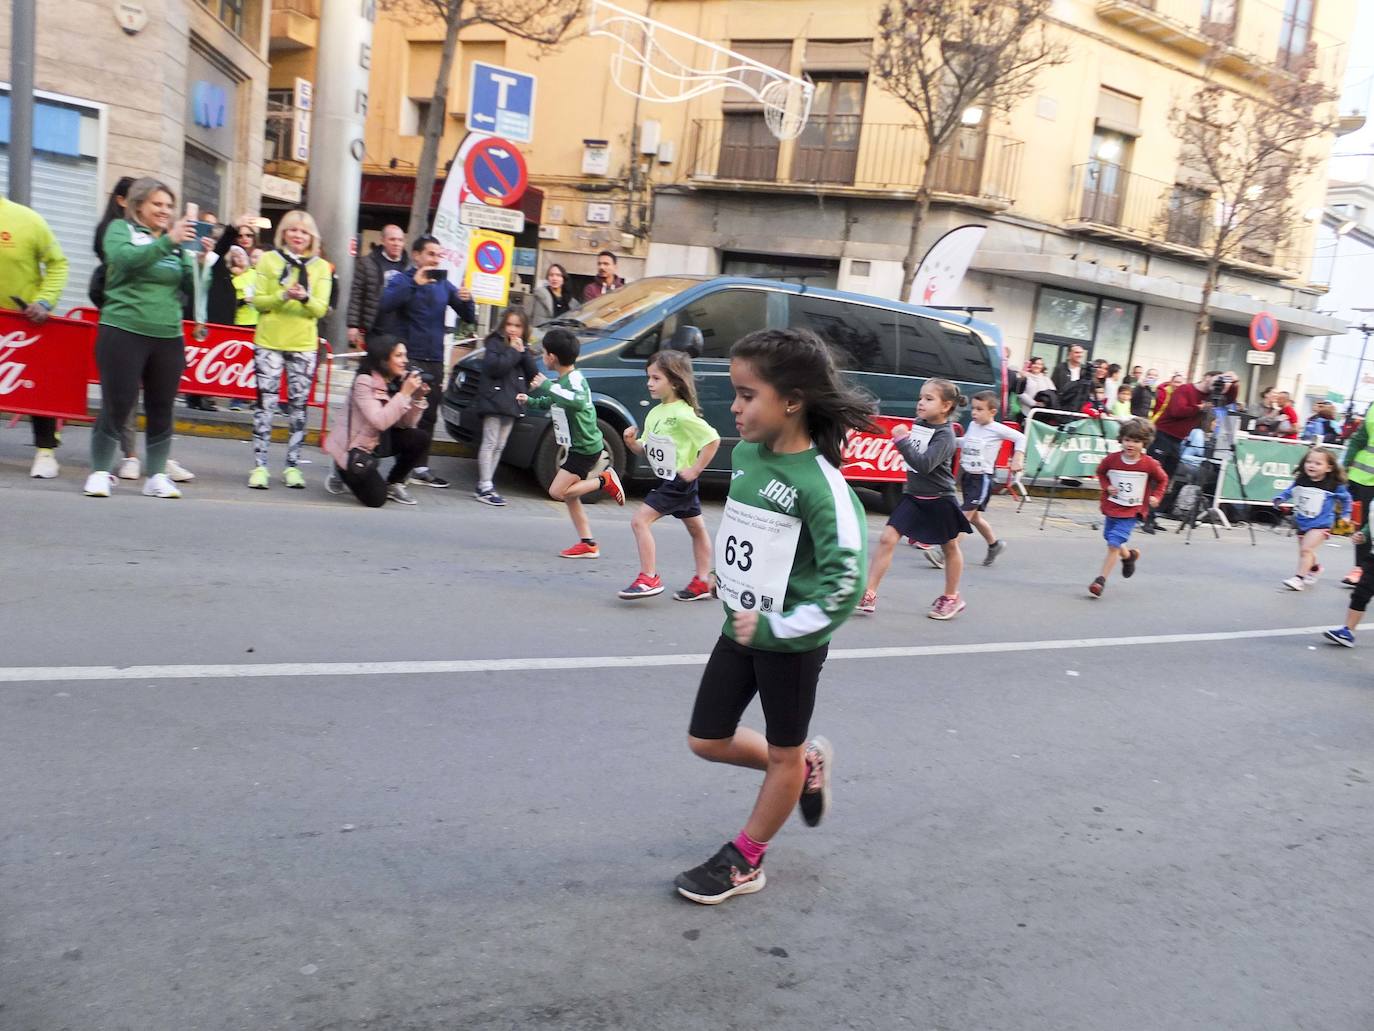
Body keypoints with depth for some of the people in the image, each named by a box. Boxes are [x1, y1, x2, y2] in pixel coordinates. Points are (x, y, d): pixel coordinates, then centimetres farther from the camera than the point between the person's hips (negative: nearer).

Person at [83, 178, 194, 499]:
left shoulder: (176, 241, 14)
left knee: (161, 409, 7)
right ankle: (100, 472, 9)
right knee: (117, 405, -4)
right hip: (124, 331, -4)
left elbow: (189, 287, 10)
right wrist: (168, 241, -23)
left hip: (168, 337, 4)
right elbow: (125, 258, -15)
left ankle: (156, 475, 17)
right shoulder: (121, 229, 5)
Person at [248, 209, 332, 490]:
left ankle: (293, 466, 10)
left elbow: (320, 309, -1)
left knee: (298, 405, 3)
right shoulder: (268, 259, 5)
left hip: (304, 346, 1)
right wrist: (283, 296, -18)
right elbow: (258, 300, -1)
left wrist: (305, 298, -22)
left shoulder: (321, 267, 6)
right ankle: (259, 466, 2)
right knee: (265, 403, -2)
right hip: (268, 343, -1)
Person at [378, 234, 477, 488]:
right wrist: (415, 283, -27)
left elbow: (469, 317, 9)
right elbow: (385, 304, -24)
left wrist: (466, 300, -12)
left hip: (434, 360, 5)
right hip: (408, 358, -5)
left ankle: (420, 468, 17)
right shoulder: (402, 280, -4)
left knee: (428, 416, 9)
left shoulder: (443, 284, 11)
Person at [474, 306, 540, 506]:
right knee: (490, 443, -8)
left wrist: (524, 352, -5)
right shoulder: (495, 343, -1)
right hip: (494, 399, -7)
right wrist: (513, 351, -13)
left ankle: (485, 484, 14)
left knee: (499, 446, 9)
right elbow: (494, 367, -19)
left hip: (512, 403, 7)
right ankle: (485, 488, -9)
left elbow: (533, 373, 7)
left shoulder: (523, 347, 17)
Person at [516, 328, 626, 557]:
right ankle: (588, 544, 15)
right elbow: (551, 403, 29)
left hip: (586, 447, -10)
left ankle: (604, 480, -2)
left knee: (557, 491, -13)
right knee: (569, 495, 11)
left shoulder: (574, 379, -19)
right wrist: (530, 402, 13)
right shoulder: (562, 380, 10)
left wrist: (546, 386, -39)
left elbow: (578, 402, -42)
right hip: (579, 446, 10)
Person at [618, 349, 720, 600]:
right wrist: (632, 443, -7)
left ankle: (649, 579, -8)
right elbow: (647, 450, 13)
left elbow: (713, 439, -24)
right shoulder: (655, 413, 8)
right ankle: (703, 582, 25)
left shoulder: (682, 414, -20)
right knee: (696, 528, 17)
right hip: (668, 479, 9)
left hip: (680, 480, -9)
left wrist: (695, 470, -21)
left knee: (640, 520, -13)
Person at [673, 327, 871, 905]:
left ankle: (744, 862, 31)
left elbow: (845, 582, -27)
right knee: (706, 740, 16)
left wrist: (775, 628, -24)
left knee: (784, 753, 13)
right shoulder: (744, 455, -1)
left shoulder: (819, 482, -24)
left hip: (791, 641, -7)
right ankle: (807, 764, 38)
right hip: (740, 626, 8)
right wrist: (728, 589, 13)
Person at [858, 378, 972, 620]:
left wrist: (902, 441, -34)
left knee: (950, 547, 15)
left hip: (939, 500, -6)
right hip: (912, 495, 6)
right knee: (887, 538, -8)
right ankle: (869, 595, -8)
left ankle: (951, 598, 32)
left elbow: (924, 464, -34)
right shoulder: (920, 423, 2)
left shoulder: (944, 436, -18)